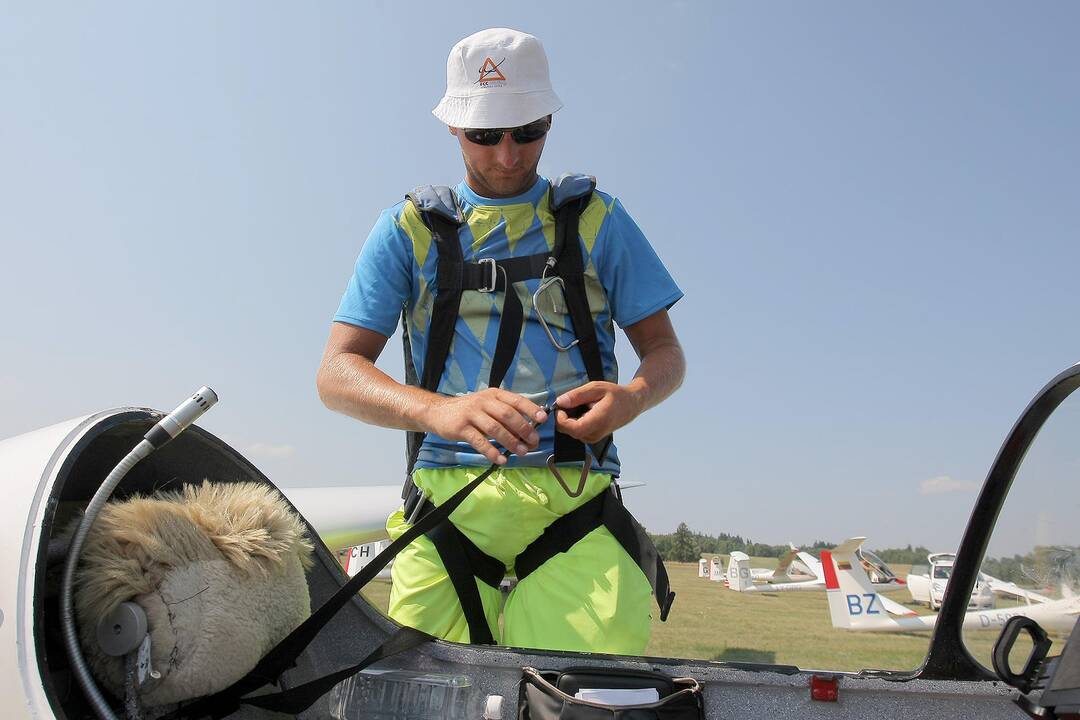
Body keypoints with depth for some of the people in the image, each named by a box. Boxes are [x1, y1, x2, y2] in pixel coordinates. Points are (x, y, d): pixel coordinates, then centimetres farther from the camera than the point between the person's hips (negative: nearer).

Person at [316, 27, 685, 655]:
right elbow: (337, 374, 4)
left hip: (573, 498, 0)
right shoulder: (411, 228, 13)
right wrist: (441, 409, -17)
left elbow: (666, 353, 15)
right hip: (445, 498, 1)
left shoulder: (595, 219, 15)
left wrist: (631, 398, -10)